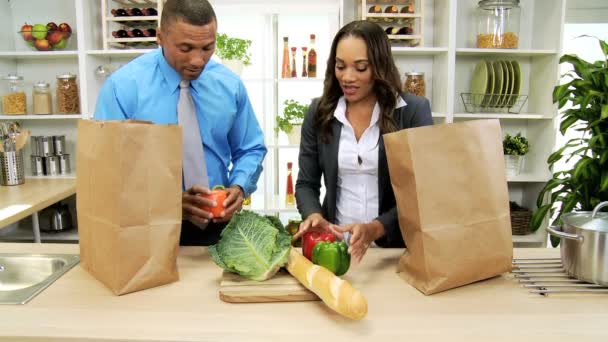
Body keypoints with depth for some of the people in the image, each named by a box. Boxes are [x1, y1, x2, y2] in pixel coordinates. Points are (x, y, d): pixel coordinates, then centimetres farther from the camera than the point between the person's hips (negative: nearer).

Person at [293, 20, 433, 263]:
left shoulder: (414, 110, -4)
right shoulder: (319, 112, 3)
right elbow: (306, 184, 8)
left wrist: (376, 228, -19)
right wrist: (314, 215, -12)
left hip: (396, 248, -1)